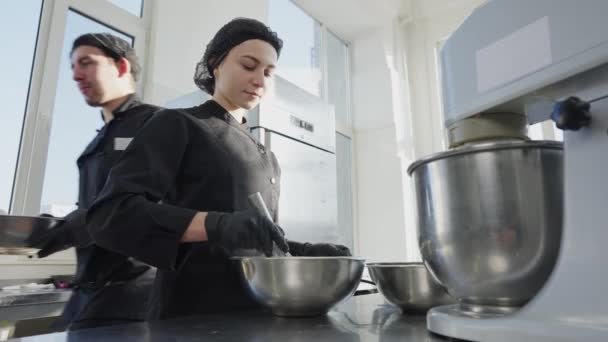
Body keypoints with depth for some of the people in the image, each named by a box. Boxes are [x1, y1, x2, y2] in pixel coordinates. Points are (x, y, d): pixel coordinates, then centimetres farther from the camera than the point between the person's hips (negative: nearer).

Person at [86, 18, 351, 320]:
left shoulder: (267, 159, 14)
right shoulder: (178, 125, -4)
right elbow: (110, 214, -17)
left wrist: (308, 253, -2)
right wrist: (214, 224, -30)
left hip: (256, 314, 7)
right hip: (191, 313, -6)